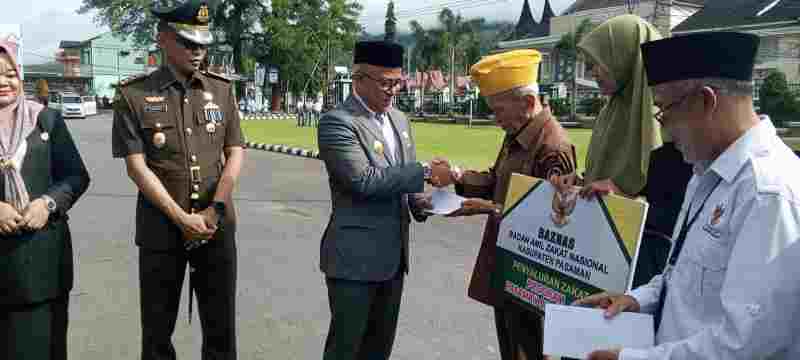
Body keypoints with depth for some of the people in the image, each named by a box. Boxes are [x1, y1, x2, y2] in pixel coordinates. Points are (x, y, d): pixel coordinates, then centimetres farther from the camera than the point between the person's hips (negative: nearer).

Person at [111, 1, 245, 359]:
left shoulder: (222, 89, 5)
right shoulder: (133, 95, -3)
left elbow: (236, 153, 3)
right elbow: (136, 166, -8)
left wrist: (215, 210, -9)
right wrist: (182, 219, -14)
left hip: (217, 228, 2)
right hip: (161, 230, -2)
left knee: (221, 328, 11)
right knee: (157, 330, 12)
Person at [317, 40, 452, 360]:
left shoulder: (399, 119, 11)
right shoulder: (337, 122, -14)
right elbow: (364, 179, -25)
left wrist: (420, 201, -3)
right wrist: (426, 172, -23)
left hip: (393, 255, 8)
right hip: (354, 257, -7)